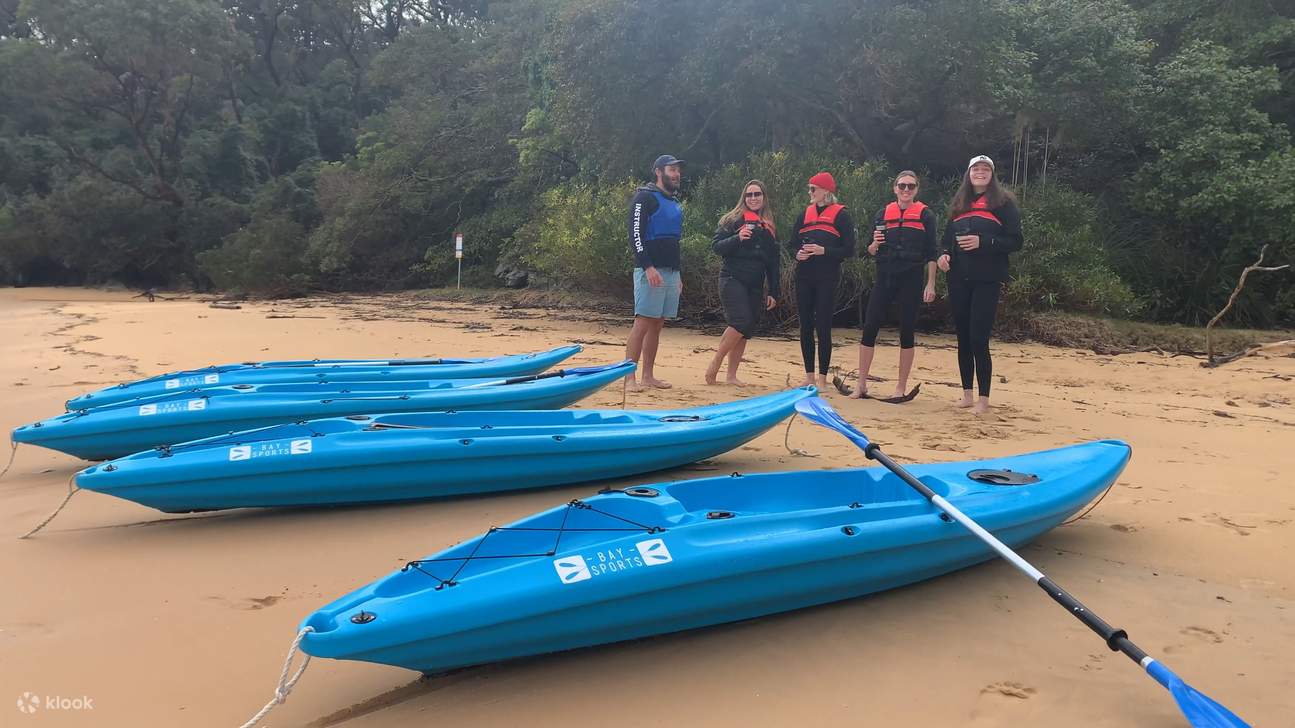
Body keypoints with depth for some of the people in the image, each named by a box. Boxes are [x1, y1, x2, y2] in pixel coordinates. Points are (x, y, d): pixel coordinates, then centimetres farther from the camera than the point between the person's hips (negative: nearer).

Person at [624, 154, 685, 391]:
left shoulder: (675, 202, 21)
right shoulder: (645, 197, -5)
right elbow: (635, 234, -14)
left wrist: (678, 274, 22)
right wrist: (648, 267, -24)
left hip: (671, 272, 8)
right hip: (650, 271, -8)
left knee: (657, 325, 8)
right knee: (642, 323, -11)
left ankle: (647, 375, 14)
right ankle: (629, 377, -9)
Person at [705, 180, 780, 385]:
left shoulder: (768, 226, 15)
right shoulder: (733, 220, 2)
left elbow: (774, 262, 16)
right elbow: (716, 246, -6)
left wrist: (773, 292, 10)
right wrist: (737, 238, -23)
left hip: (755, 285, 5)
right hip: (732, 279, -5)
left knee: (746, 330, 3)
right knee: (741, 322, -20)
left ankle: (731, 375, 10)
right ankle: (715, 363, -4)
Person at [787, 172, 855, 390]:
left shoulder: (841, 215, 0)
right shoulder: (805, 214, 16)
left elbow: (848, 250, -5)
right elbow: (792, 243, 16)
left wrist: (824, 251, -18)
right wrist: (797, 254, -6)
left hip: (827, 278, -5)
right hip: (804, 277, 5)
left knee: (823, 327, -4)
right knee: (806, 326, 7)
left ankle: (822, 378, 3)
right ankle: (809, 376, 16)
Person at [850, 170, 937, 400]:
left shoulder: (925, 215, 3)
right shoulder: (883, 214, 10)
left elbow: (931, 254, 1)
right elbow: (872, 252, 13)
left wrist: (930, 284, -6)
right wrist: (875, 243, -10)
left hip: (911, 280, -2)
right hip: (885, 278, 2)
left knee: (906, 332, 3)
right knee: (869, 329, -3)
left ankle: (901, 387, 13)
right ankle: (862, 385, 4)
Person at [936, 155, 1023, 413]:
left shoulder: (1003, 203, 2)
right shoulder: (959, 205, 17)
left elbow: (1015, 241, -4)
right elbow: (947, 238, 19)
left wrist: (982, 242, -17)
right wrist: (943, 254, -2)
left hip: (987, 280, -5)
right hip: (959, 279, 5)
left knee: (978, 339, -10)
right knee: (963, 338, 8)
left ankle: (983, 399, -2)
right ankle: (967, 394, 17)